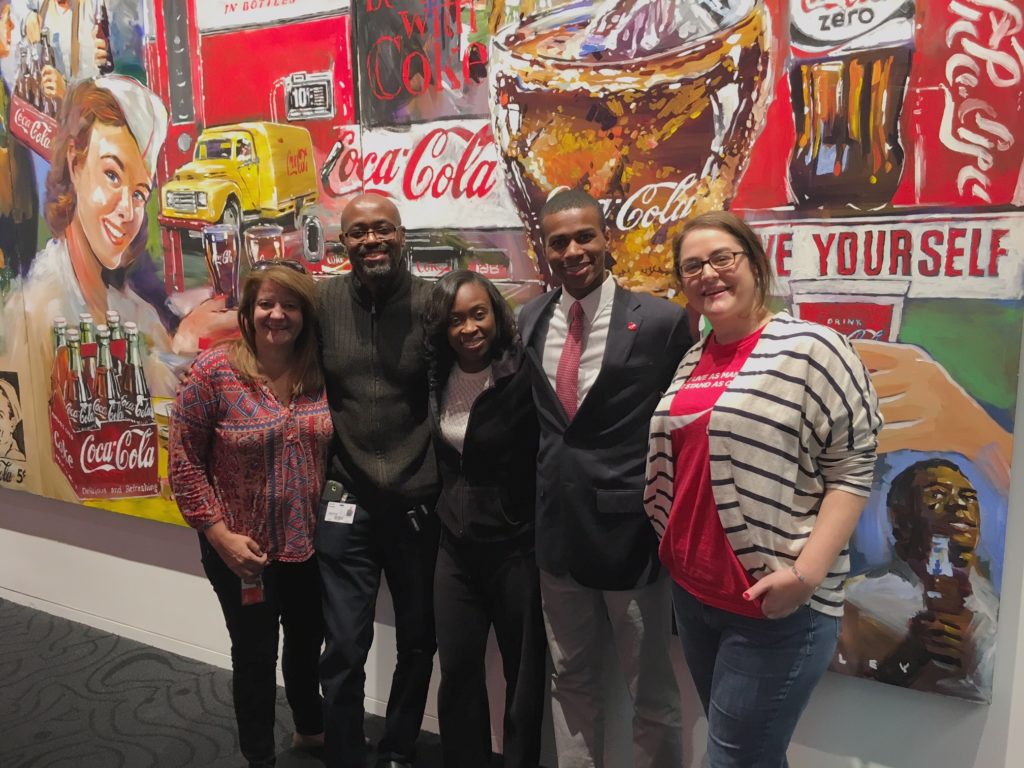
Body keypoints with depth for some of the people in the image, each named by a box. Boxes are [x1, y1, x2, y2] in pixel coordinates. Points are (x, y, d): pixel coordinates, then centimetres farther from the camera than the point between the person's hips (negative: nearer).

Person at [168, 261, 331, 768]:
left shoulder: (321, 372, -5)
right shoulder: (214, 370, -15)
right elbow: (184, 459, -11)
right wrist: (219, 533, -15)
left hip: (310, 543, 4)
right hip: (242, 549, -3)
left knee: (308, 644, 23)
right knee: (255, 655, 14)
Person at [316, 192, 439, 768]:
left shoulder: (433, 302, -6)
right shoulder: (322, 301, -3)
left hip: (418, 501, 1)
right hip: (346, 502, 0)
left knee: (419, 640, 16)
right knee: (345, 648, 5)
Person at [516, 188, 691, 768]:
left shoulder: (660, 320, -11)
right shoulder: (531, 320, 4)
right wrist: (538, 494, 10)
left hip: (633, 530, -4)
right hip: (557, 529, 5)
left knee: (652, 691, 13)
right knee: (571, 679, 21)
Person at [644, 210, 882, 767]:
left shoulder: (810, 348, -11)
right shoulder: (692, 361, 9)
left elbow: (853, 468, -13)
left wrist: (808, 573, -21)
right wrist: (673, 548, 9)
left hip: (774, 605, -6)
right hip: (691, 590, 7)